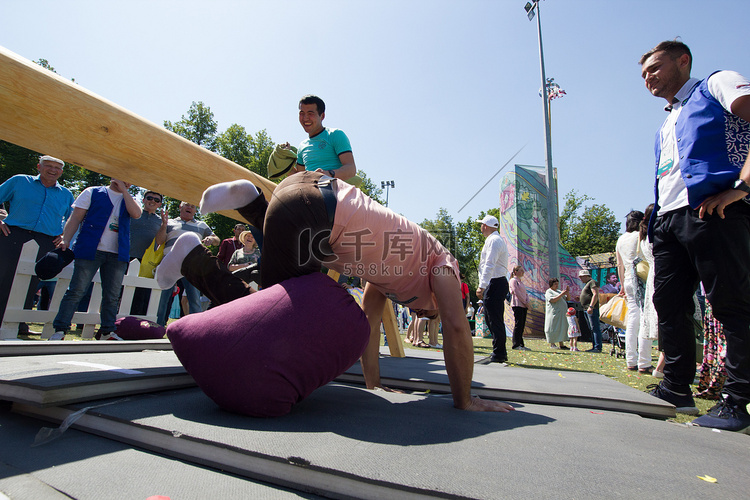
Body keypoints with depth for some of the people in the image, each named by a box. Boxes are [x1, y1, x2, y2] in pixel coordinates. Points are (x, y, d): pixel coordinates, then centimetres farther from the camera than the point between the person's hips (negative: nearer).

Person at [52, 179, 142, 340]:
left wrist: (124, 190, -3)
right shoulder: (92, 192, 9)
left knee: (112, 296, 6)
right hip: (90, 250, -3)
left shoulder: (128, 199, 16)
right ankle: (60, 330, 7)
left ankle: (107, 331, 17)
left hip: (117, 255, 3)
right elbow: (75, 218, 4)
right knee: (76, 291, -4)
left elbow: (136, 213, -7)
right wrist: (65, 240, -7)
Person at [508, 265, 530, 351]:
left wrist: (527, 302, 0)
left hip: (523, 305, 9)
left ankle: (521, 344, 9)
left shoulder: (520, 282, 24)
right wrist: (525, 302, -10)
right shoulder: (513, 280, -3)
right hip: (517, 305, -8)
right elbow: (517, 293, -12)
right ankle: (516, 344, -11)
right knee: (518, 324, -11)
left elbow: (526, 294, 19)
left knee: (522, 325, 6)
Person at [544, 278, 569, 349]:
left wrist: (567, 293, 1)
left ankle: (561, 344, 9)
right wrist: (562, 294, -19)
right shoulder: (548, 292, -2)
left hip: (562, 313, 8)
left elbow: (568, 299, 19)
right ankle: (552, 344, 2)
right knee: (553, 328, -5)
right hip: (554, 313, -8)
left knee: (562, 328, 5)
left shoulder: (559, 291, 21)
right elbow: (552, 300, -18)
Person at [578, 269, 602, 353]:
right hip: (586, 309, 11)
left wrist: (591, 306, -26)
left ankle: (598, 347, -12)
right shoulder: (587, 284, 24)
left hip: (592, 309, -11)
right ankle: (594, 347, 13)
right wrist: (580, 299, 15)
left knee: (595, 328, -11)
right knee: (591, 329, 10)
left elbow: (595, 295, -19)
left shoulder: (593, 282, -7)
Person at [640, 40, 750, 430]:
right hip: (668, 219, 8)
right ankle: (676, 389, 15)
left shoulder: (717, 85, 10)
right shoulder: (665, 127, 30)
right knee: (668, 306, 6)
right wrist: (656, 216, 13)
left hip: (710, 210, -8)